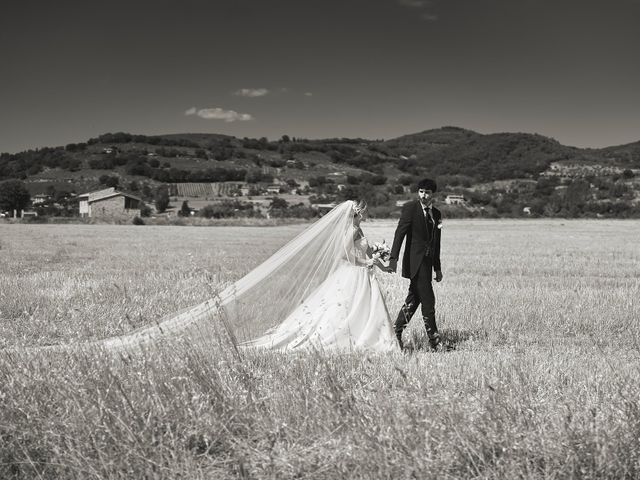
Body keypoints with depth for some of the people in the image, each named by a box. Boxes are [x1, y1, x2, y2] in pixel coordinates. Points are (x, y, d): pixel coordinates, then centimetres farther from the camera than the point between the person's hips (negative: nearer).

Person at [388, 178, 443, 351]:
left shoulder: (436, 213, 14)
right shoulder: (410, 207, -6)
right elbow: (400, 233, -12)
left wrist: (437, 268, 19)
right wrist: (393, 257, -22)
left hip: (427, 261, 7)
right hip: (415, 260, -7)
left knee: (414, 299, 11)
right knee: (428, 300, -6)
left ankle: (396, 332, 20)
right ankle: (433, 338, 2)